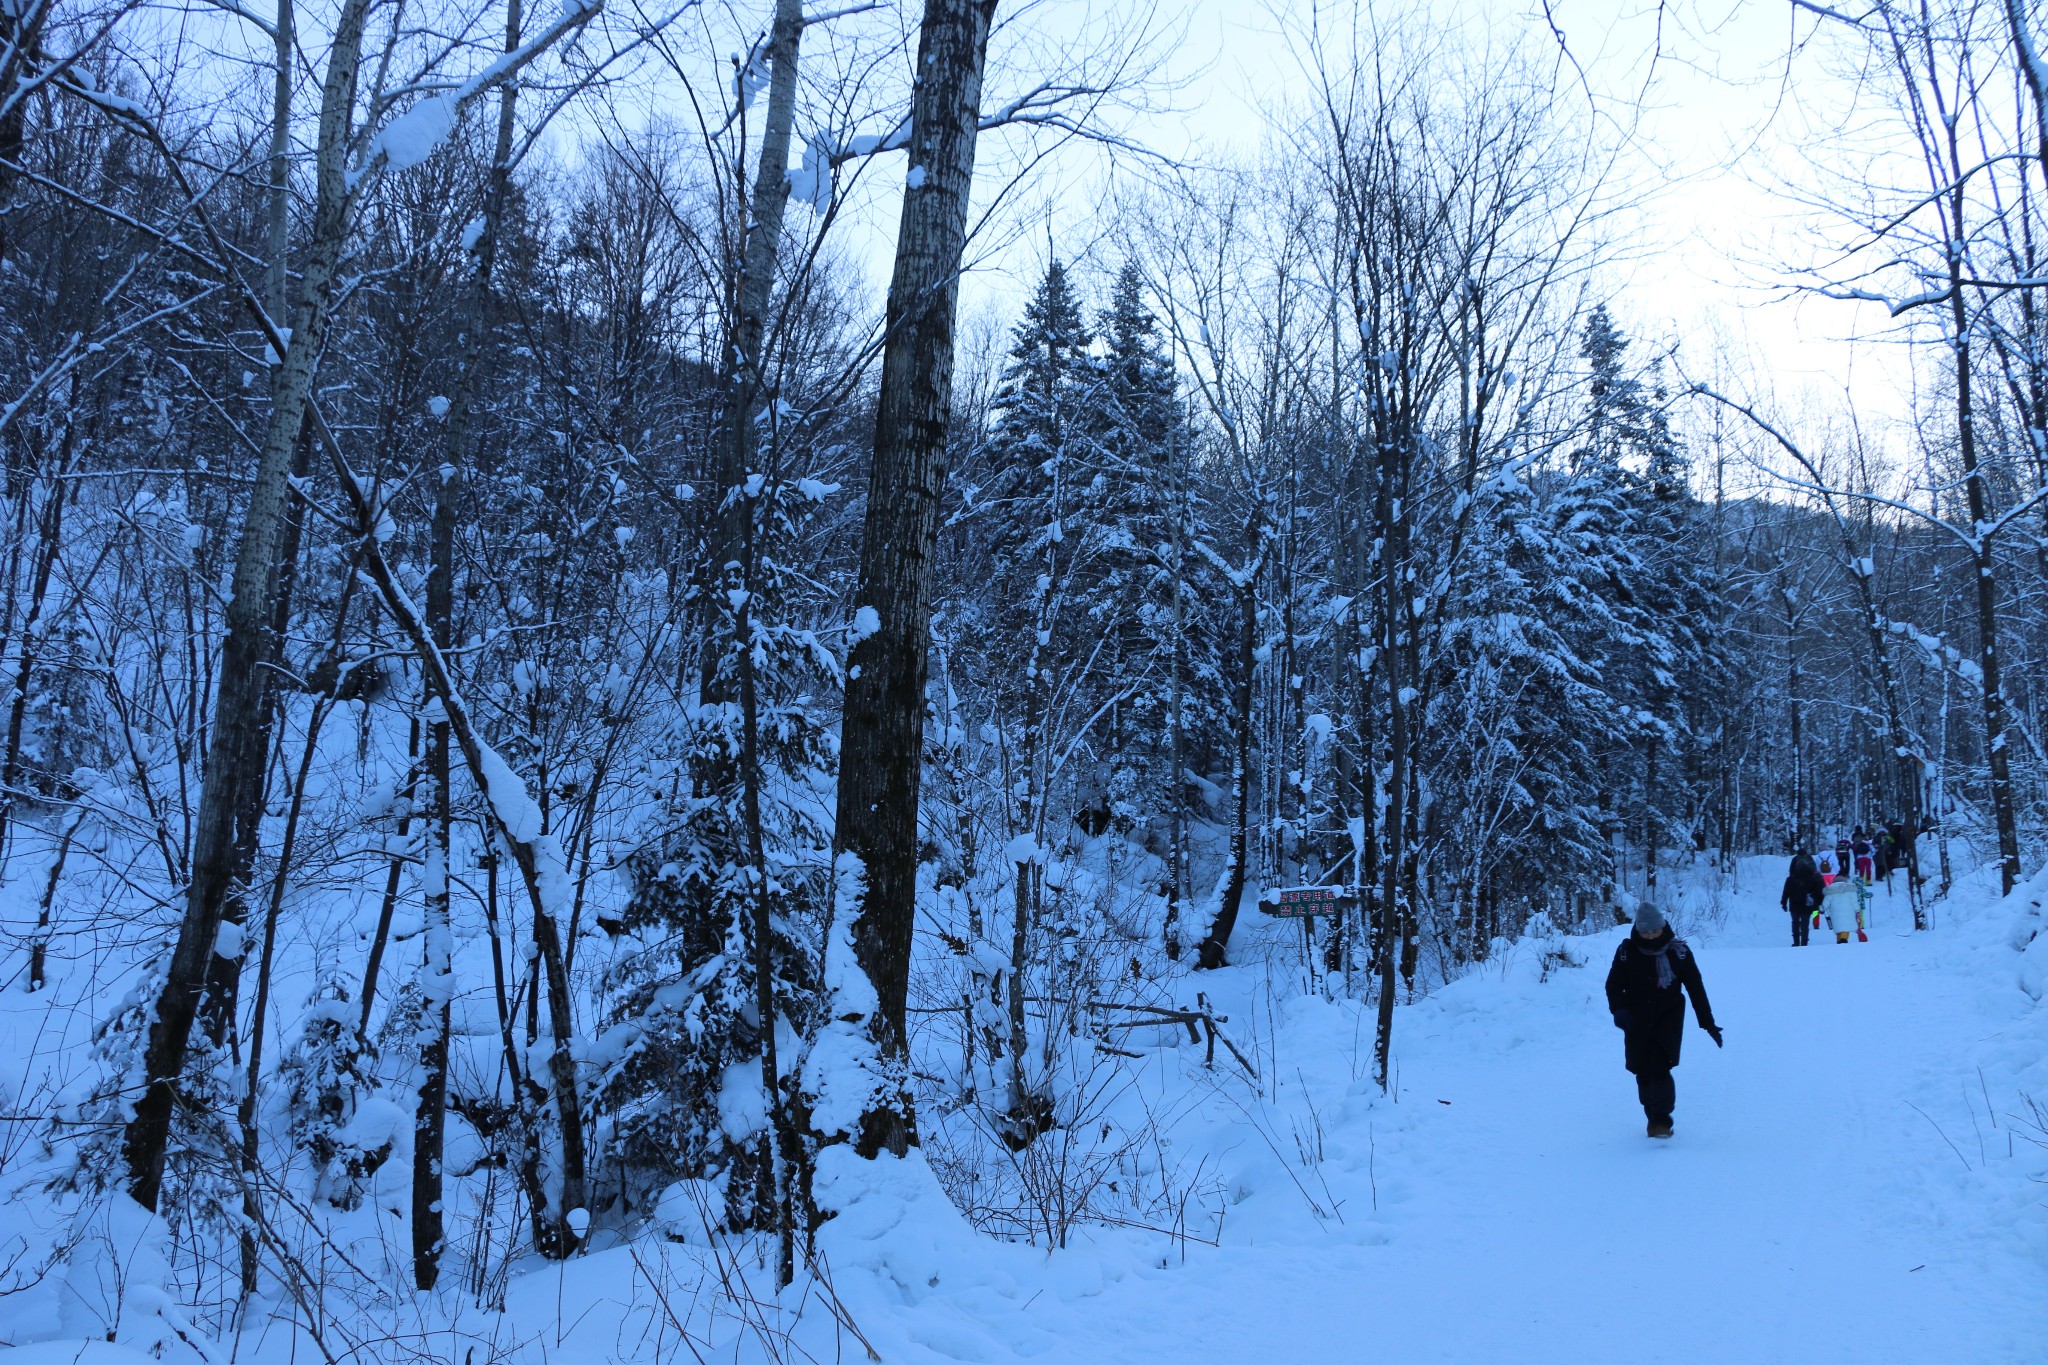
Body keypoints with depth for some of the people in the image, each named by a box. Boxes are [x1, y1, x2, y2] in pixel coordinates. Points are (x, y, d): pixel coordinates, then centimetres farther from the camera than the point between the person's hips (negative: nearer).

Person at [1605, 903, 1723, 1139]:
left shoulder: (1678, 951, -6)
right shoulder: (1627, 951, -5)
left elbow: (1695, 987, 1)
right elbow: (1614, 985, 0)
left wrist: (1708, 1022, 1)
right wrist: (1619, 1010, -19)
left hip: (1668, 1020, -2)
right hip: (1637, 1022, 2)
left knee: (1660, 1069, -17)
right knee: (1643, 1072, 5)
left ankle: (1661, 1119, -4)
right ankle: (1653, 1117, 24)